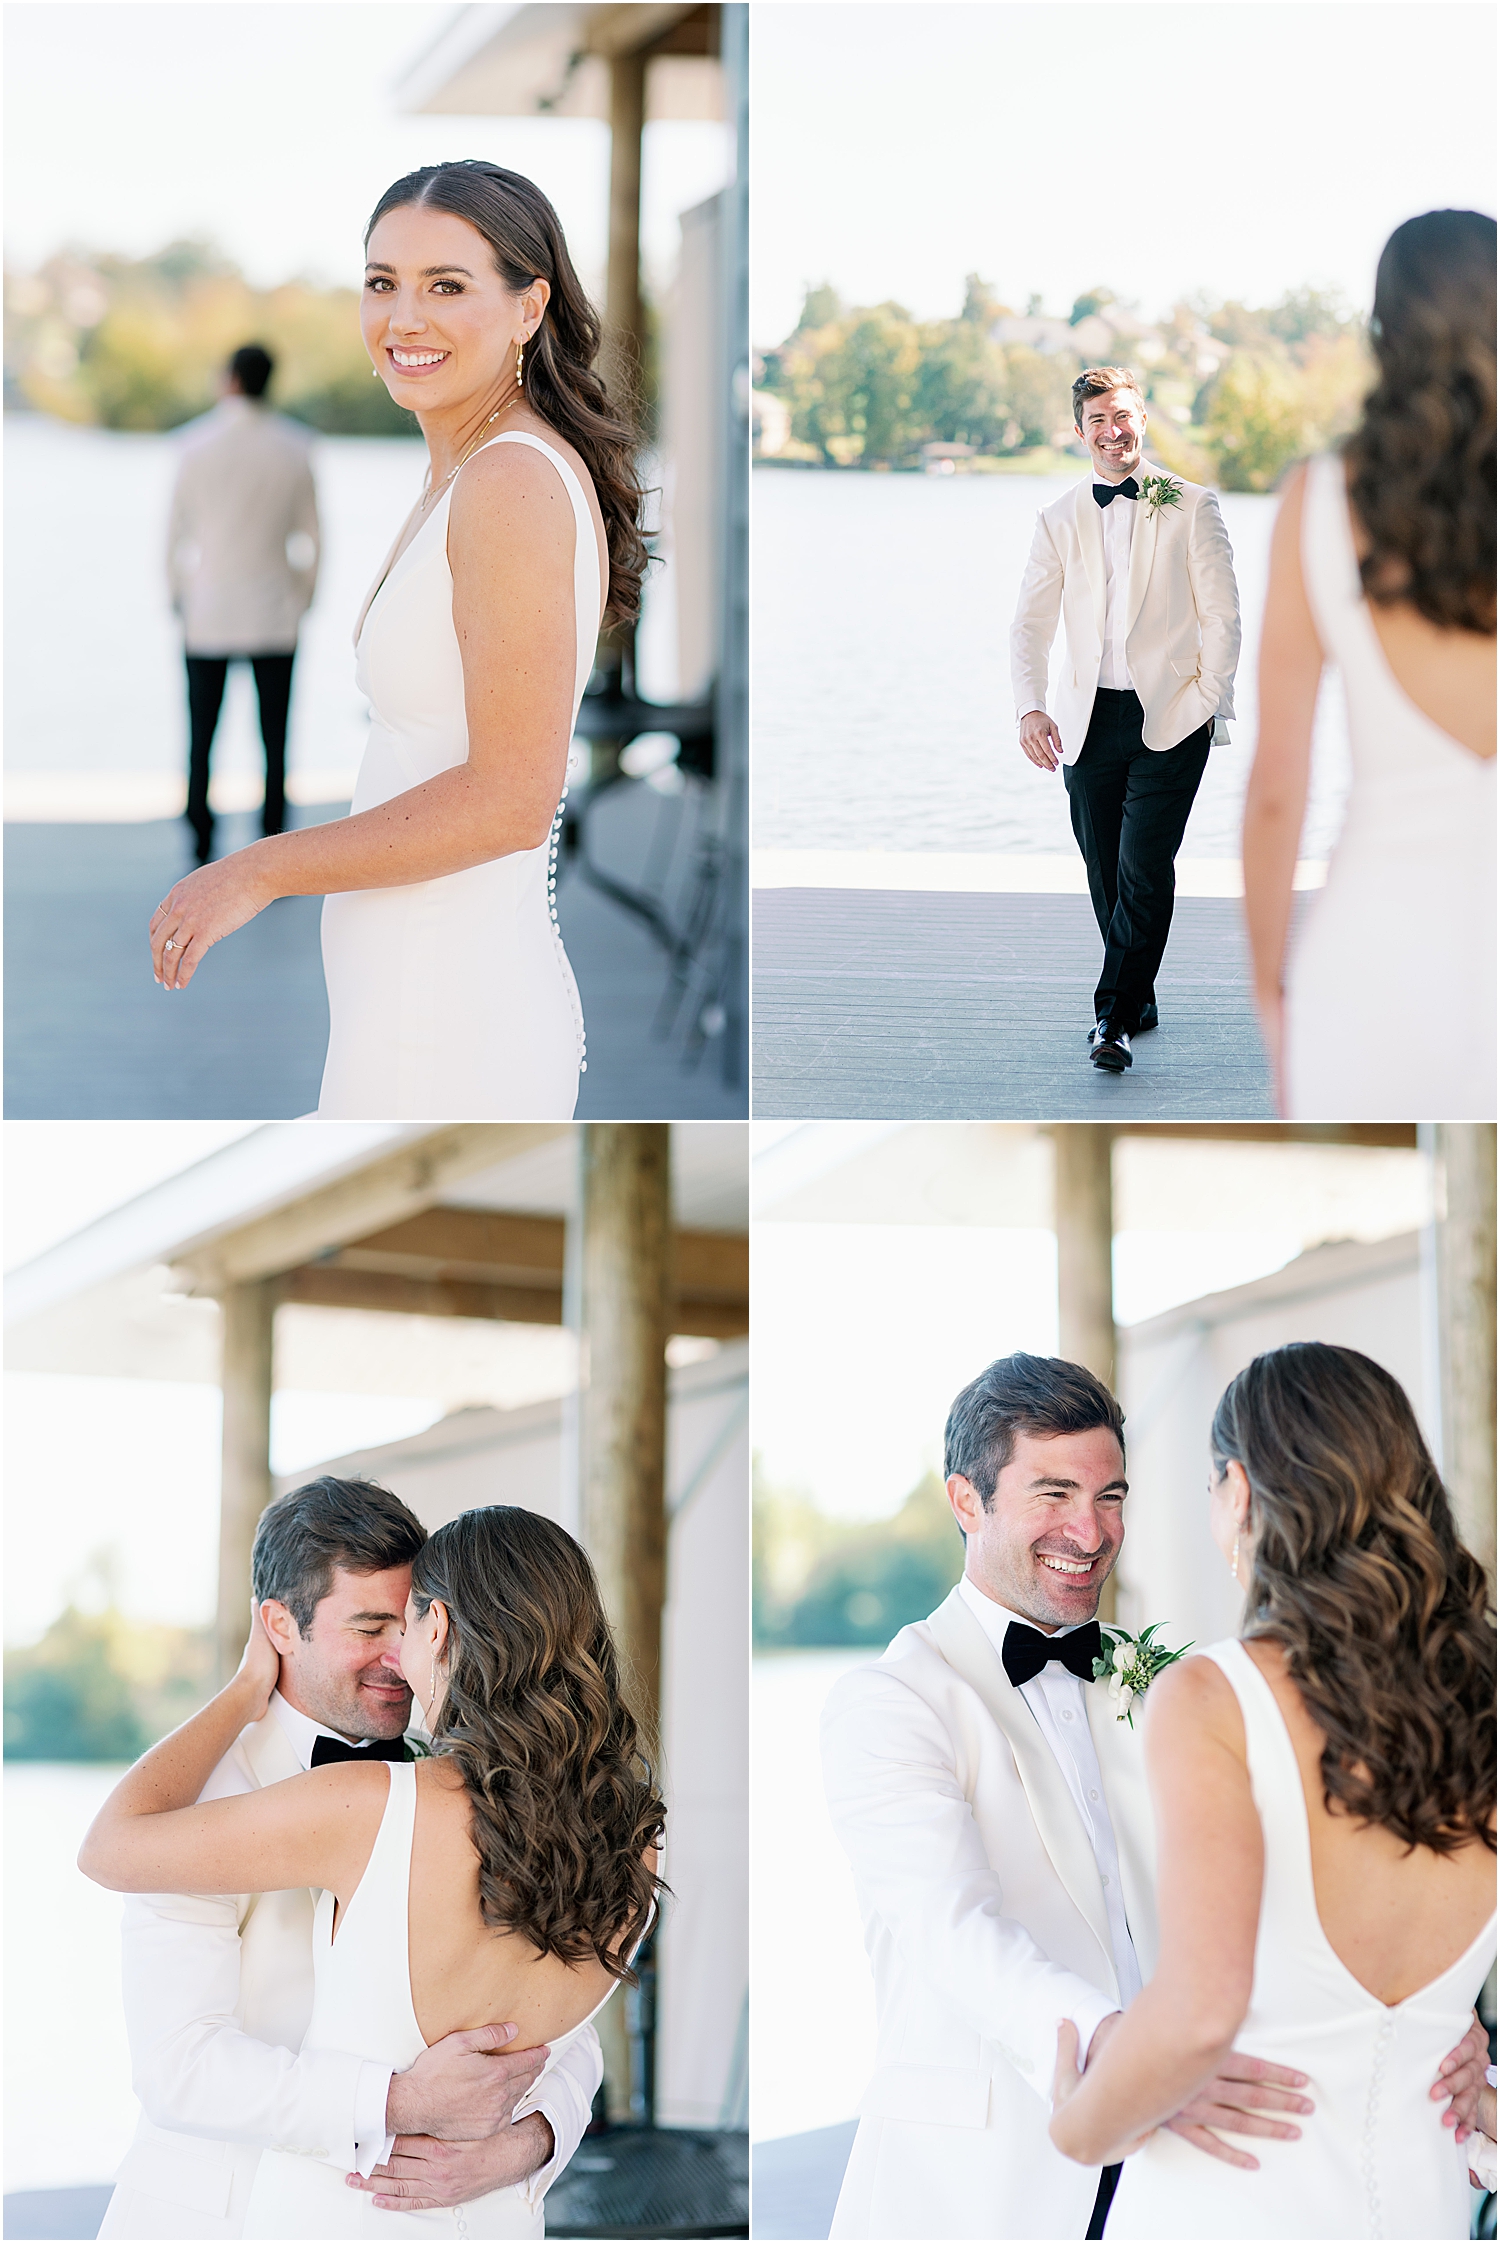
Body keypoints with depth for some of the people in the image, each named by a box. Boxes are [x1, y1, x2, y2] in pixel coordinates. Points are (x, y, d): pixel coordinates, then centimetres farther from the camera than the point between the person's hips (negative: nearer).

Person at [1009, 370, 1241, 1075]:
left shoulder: (1191, 507, 3)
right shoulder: (1058, 520, 10)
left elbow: (1222, 616, 2)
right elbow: (1031, 623, 5)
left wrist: (1208, 702, -7)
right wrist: (1030, 707, -10)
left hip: (1170, 719, -3)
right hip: (1089, 721, 3)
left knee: (1144, 868, -13)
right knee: (1105, 875, 7)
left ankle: (1114, 1017, -11)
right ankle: (1138, 1000, 21)